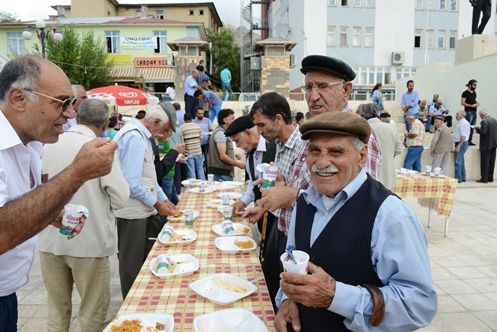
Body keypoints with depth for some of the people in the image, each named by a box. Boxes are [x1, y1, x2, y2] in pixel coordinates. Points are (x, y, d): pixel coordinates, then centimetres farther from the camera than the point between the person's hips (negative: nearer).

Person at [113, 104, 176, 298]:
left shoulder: (142, 135, 12)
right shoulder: (134, 137, -20)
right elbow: (131, 183, -25)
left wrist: (163, 199, 15)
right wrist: (156, 203, -13)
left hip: (145, 209, 9)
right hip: (132, 212, -9)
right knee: (133, 265, 7)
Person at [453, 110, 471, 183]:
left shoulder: (464, 123, -16)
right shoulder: (460, 123, 14)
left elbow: (463, 136, -22)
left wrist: (458, 146, -24)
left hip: (461, 144, -10)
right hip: (459, 143, 10)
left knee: (458, 162, -9)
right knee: (461, 161, 14)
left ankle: (458, 178, -7)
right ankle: (463, 178, 21)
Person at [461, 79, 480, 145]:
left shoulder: (474, 92, 15)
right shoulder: (465, 93, -9)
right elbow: (462, 103, -14)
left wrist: (477, 103, 4)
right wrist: (472, 105, -19)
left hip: (474, 112, 8)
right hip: (468, 112, -8)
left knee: (472, 127, 9)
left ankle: (470, 141, 15)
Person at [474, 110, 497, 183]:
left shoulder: (484, 121, -17)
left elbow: (483, 132, -23)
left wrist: (477, 128, -6)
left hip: (486, 145, -8)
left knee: (485, 162, -2)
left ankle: (484, 178, 0)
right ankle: (490, 178, 19)